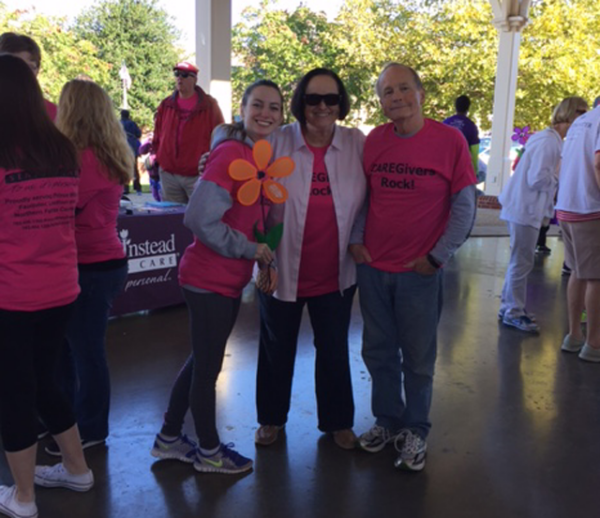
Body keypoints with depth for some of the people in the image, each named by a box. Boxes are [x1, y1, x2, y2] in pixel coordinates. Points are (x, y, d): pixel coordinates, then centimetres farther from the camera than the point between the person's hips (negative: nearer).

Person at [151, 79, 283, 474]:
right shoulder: (230, 152, -18)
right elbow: (201, 218, -25)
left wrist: (267, 259, 5)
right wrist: (249, 249, -16)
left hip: (230, 278, 9)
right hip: (210, 278, -9)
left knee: (202, 360, 19)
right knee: (208, 365, 7)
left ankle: (170, 439, 37)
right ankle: (210, 452, 27)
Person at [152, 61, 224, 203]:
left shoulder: (209, 105, -1)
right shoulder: (166, 105, 10)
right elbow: (157, 136, 16)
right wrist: (158, 157, 9)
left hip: (198, 174, -4)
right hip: (168, 175, 4)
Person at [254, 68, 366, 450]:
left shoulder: (358, 144, -4)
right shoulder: (277, 142, -8)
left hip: (336, 273, 1)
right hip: (282, 270, -1)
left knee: (334, 350, 17)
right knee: (277, 349, 16)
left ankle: (337, 420, 38)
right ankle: (272, 419, 38)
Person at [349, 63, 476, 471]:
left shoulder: (450, 140, -8)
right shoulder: (373, 140, 1)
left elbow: (465, 206, -5)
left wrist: (437, 257, -8)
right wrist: (356, 240, 1)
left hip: (420, 272, -3)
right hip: (373, 267, 4)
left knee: (418, 357, 9)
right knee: (379, 351, 15)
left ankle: (415, 430, 29)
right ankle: (387, 420, 35)